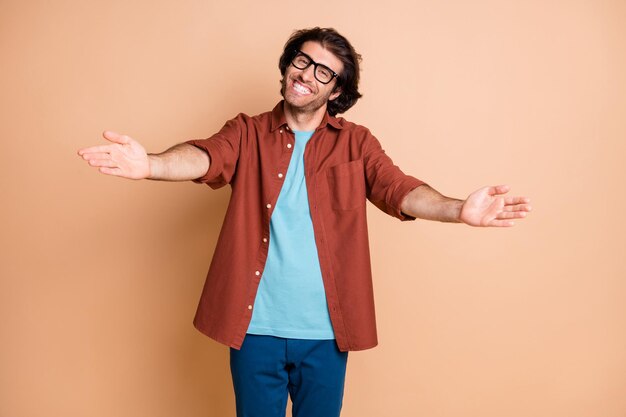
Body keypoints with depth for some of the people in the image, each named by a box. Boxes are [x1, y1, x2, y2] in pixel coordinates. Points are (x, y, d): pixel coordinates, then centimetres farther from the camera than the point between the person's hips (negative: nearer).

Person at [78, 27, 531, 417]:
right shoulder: (248, 134, 1)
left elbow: (399, 189, -12)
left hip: (325, 331, 1)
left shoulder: (356, 143, 2)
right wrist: (151, 164, -40)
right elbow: (206, 157, -18)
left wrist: (458, 209, -31)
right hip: (256, 327, 0)